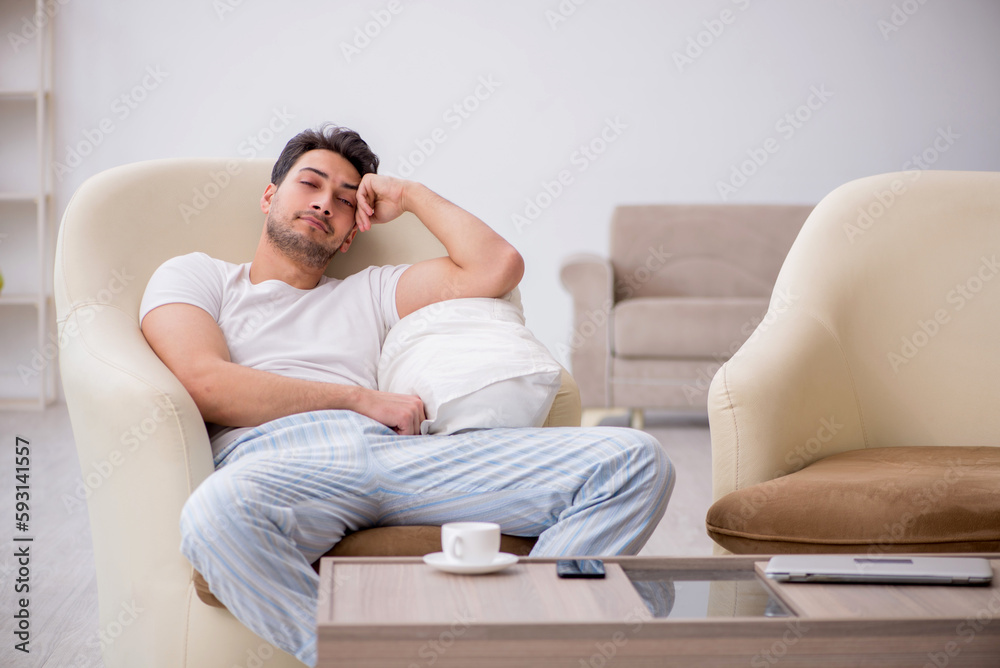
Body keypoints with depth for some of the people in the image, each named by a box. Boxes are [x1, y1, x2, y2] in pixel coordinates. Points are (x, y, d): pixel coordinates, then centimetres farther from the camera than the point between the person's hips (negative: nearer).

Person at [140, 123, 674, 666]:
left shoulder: (368, 292, 34)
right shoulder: (193, 276, 24)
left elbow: (497, 267, 24)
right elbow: (206, 384, 3)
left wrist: (410, 195, 33)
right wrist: (363, 399, 2)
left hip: (399, 455, 4)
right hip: (274, 459, -3)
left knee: (633, 460, -17)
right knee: (217, 515, -45)